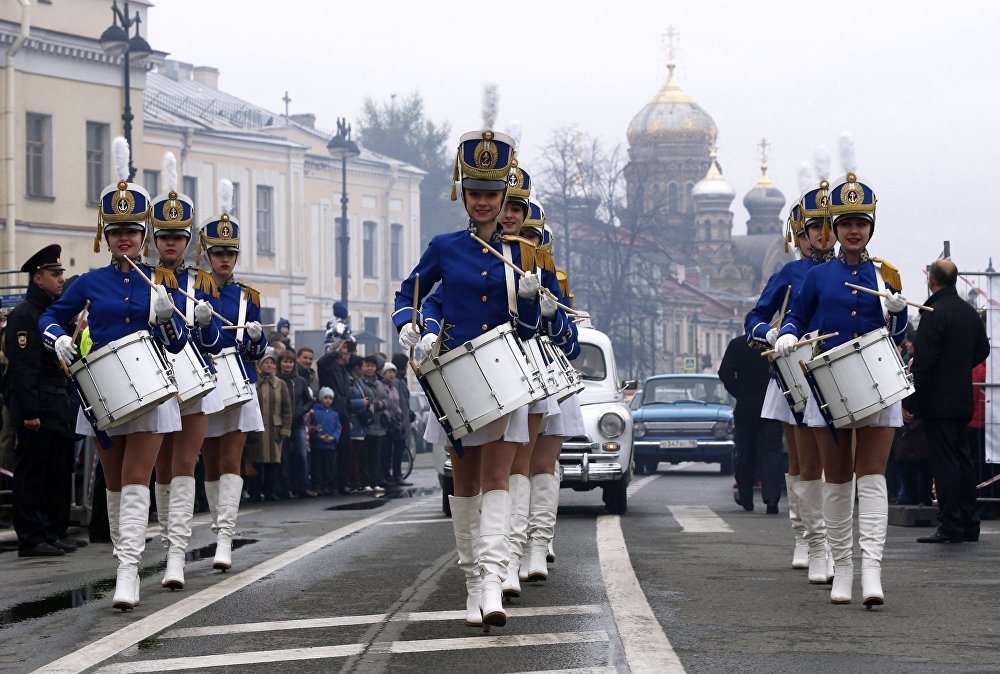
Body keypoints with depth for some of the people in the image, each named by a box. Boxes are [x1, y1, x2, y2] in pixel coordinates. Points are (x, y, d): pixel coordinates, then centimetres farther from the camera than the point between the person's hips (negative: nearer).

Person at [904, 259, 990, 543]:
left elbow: (923, 360, -19)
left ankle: (950, 526, -7)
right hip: (963, 400, 8)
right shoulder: (970, 312, 10)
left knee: (944, 462, -6)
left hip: (937, 402, -8)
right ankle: (969, 524, 17)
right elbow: (982, 350, 21)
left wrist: (910, 402, -15)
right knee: (962, 458, 13)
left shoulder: (934, 314, -16)